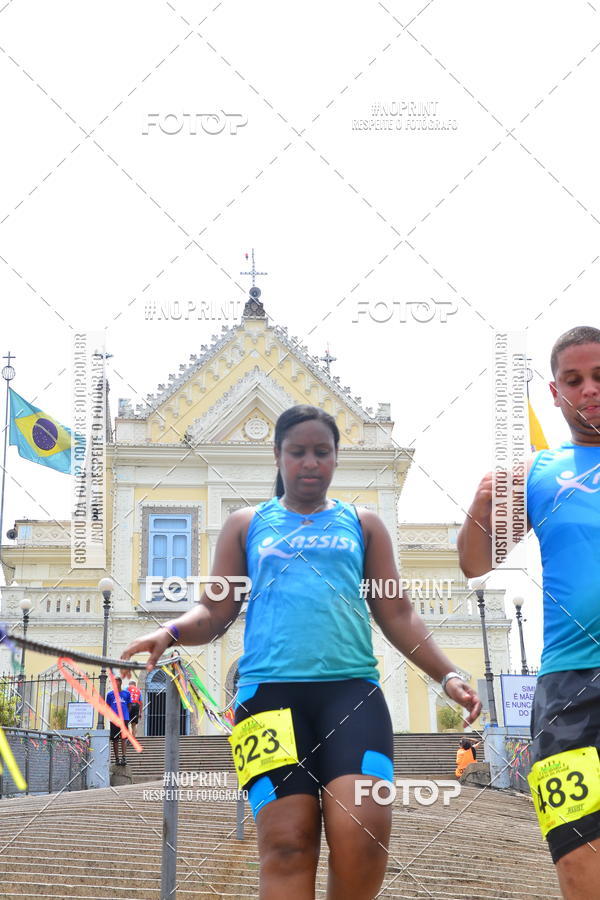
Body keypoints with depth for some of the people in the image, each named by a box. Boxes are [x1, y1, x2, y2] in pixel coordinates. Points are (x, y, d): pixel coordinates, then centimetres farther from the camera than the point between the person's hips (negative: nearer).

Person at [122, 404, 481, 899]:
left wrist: (447, 675, 7)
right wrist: (171, 632, -4)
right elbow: (216, 610, 17)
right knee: (288, 843, -12)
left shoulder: (362, 524, 21)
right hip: (269, 690, 0)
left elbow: (397, 613, 18)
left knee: (363, 833, -20)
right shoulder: (247, 525, 20)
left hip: (352, 690, 0)